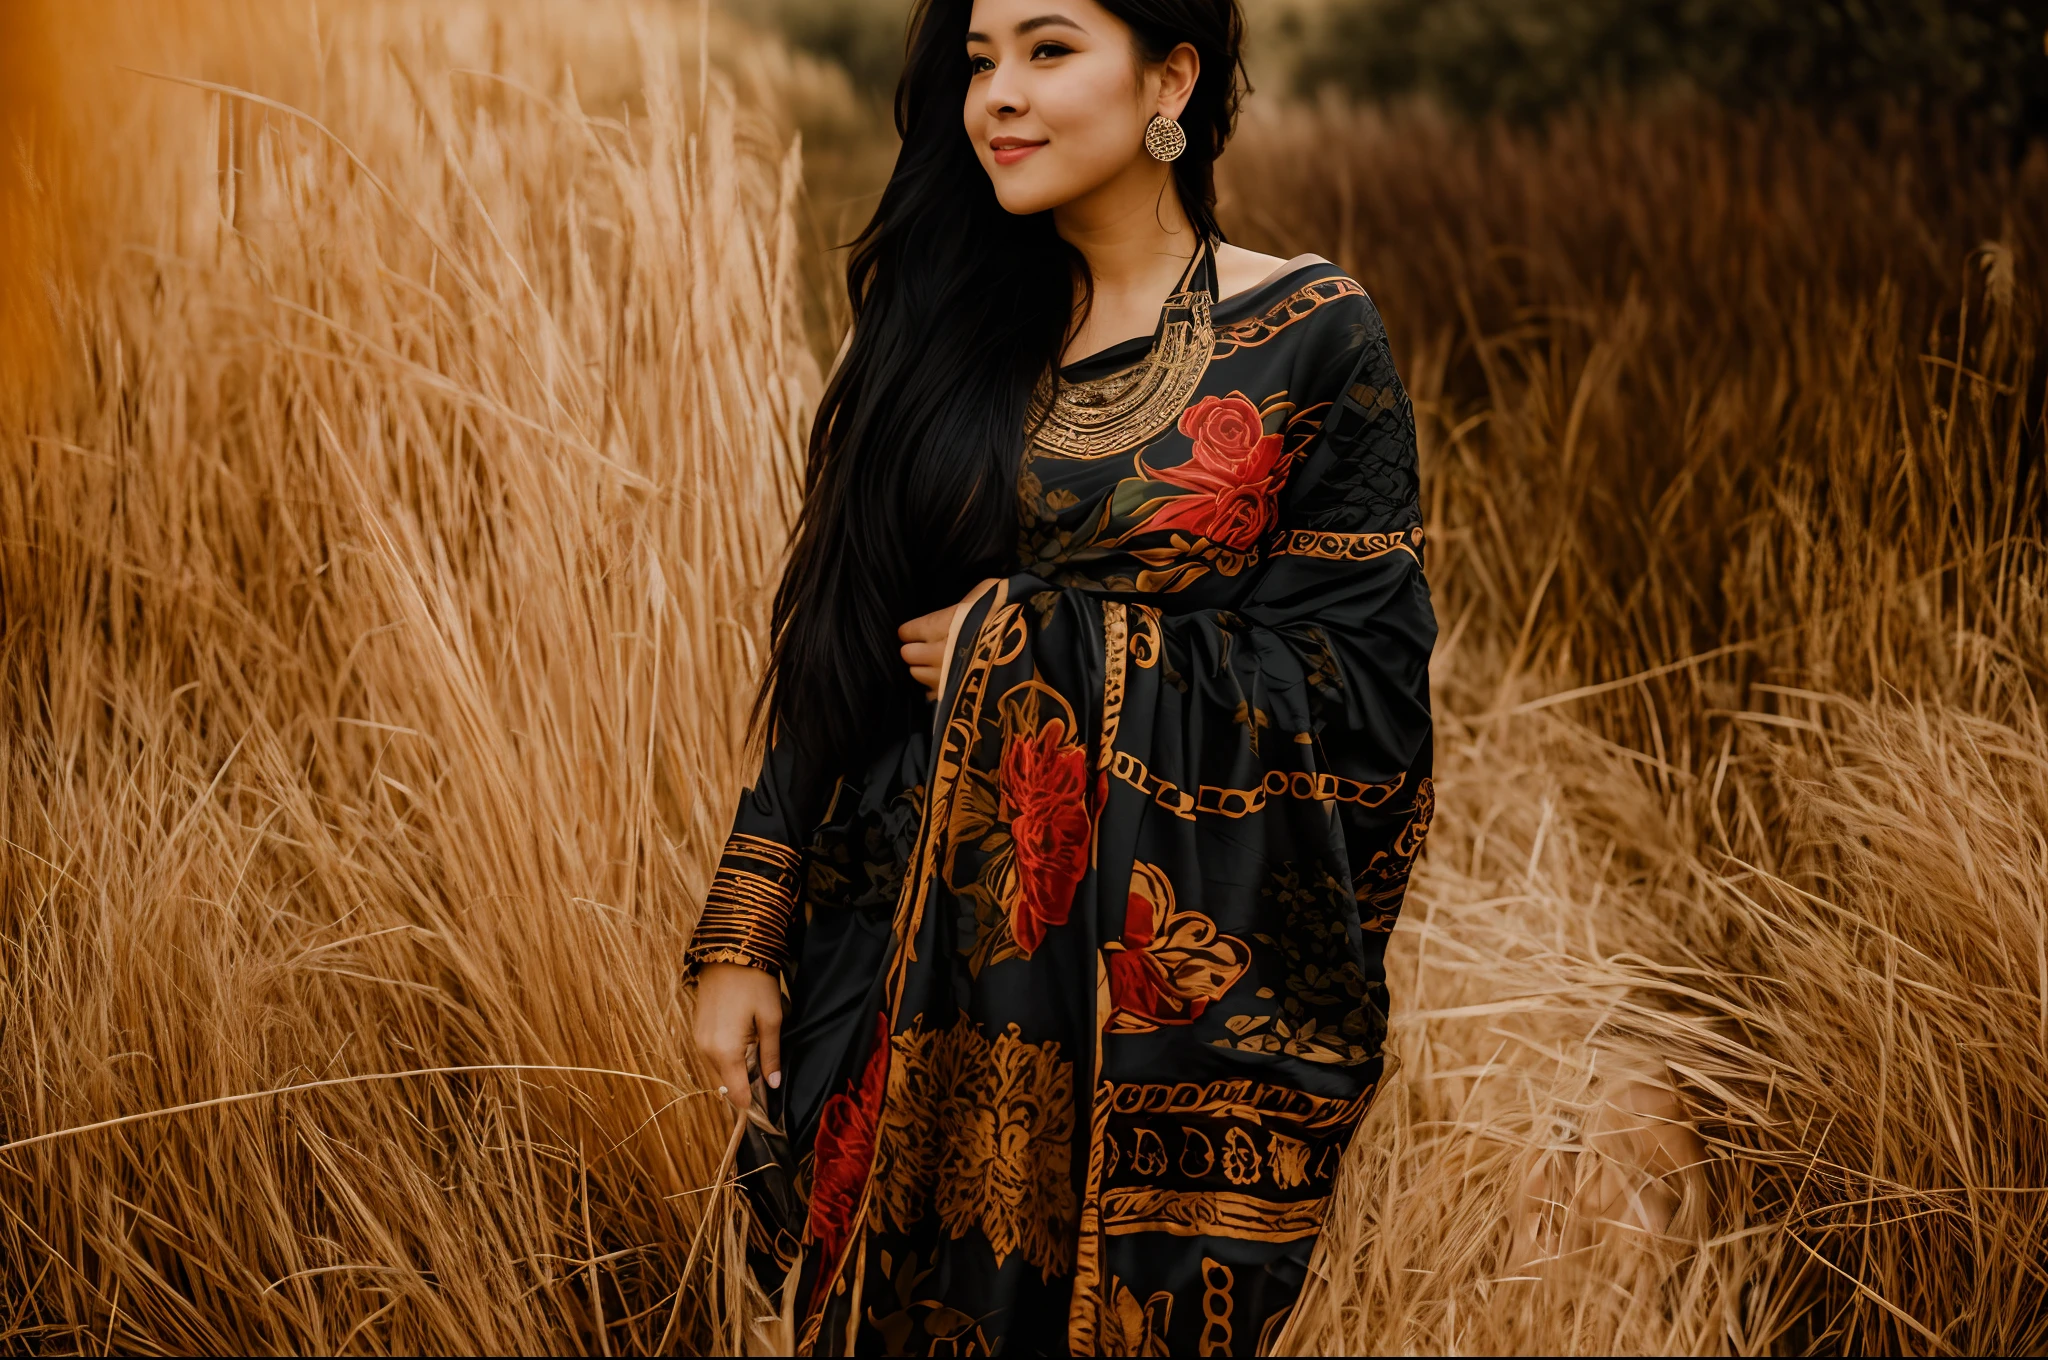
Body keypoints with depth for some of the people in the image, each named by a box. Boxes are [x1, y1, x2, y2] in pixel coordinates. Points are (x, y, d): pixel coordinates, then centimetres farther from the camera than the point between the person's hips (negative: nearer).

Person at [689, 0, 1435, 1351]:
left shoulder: (1310, 340, -6)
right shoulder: (945, 324, 6)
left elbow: (1359, 679, -11)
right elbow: (839, 655, 8)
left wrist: (1029, 641, -12)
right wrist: (745, 936, 3)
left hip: (1172, 971, -4)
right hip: (927, 935, 4)